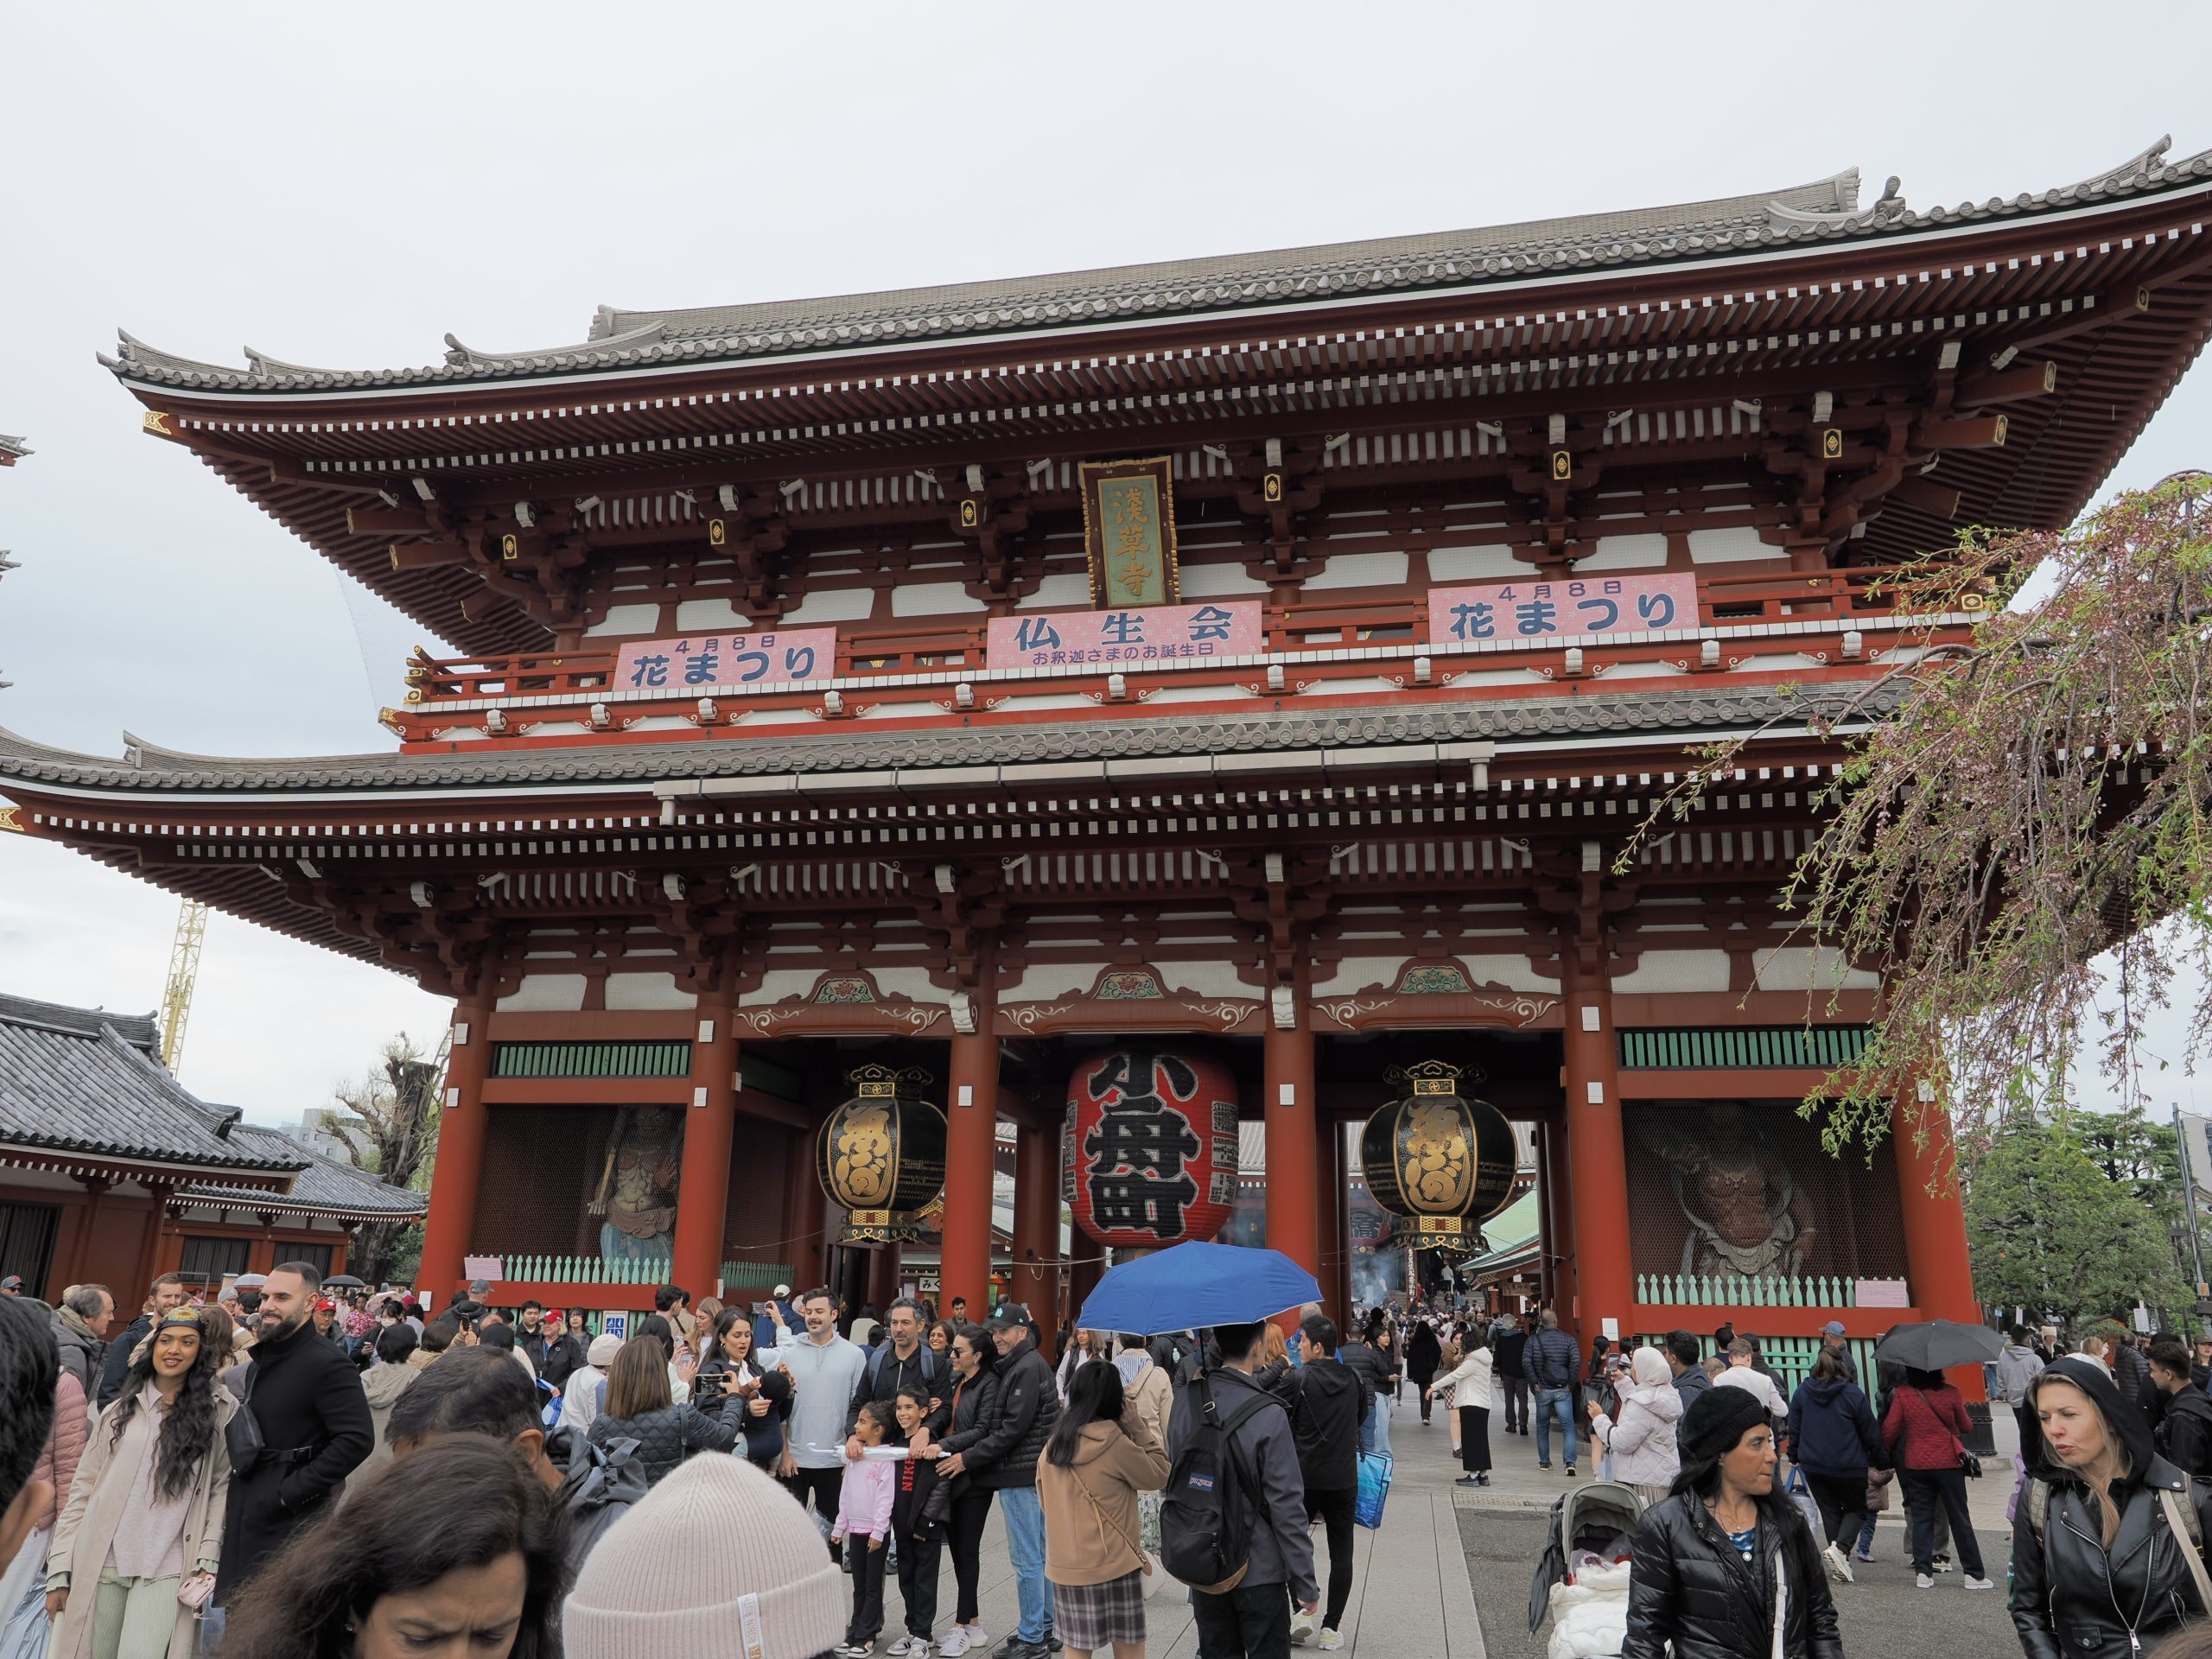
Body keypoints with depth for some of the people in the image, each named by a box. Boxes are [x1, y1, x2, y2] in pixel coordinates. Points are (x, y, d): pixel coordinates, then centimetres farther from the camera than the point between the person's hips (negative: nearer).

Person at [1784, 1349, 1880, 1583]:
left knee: (1829, 1511, 14)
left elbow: (1794, 1429, 6)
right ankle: (1840, 1548, -10)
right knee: (1856, 1509, 14)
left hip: (1813, 1465, 3)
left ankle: (1840, 1566, 11)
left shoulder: (1802, 1392, 0)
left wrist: (1795, 1456, 18)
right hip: (1849, 1467, -3)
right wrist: (1878, 1459, 11)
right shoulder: (1853, 1393, -10)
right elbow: (1870, 1432, -3)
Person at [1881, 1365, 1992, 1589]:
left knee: (1921, 1517, 8)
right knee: (1959, 1518, 9)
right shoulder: (1950, 1393, -9)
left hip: (1915, 1465, 1)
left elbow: (1889, 1430, -5)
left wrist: (1886, 1453, 12)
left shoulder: (1902, 1395, -6)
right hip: (1948, 1462, -1)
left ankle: (1923, 1572, 4)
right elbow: (1966, 1427, 4)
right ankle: (1974, 1575, 13)